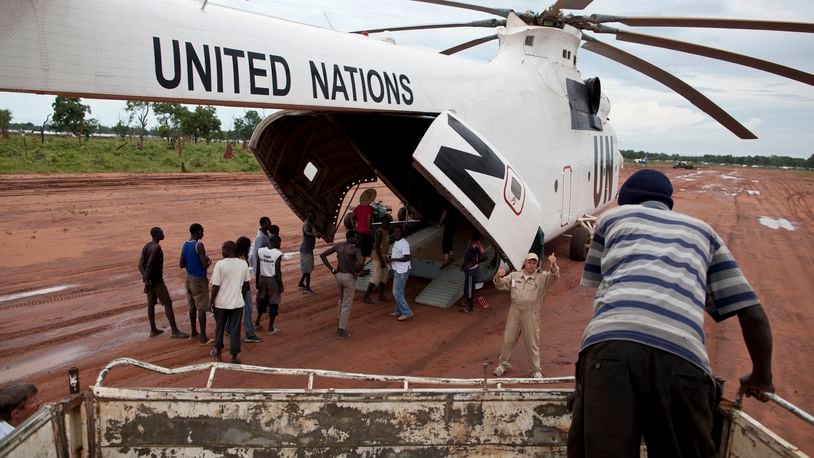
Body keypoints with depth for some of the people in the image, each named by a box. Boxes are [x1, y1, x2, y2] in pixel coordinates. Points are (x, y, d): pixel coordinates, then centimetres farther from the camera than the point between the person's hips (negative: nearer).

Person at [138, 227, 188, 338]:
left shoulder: (146, 246, 8)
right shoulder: (156, 247, -20)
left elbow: (140, 264, 2)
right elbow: (149, 265, -26)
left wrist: (145, 278, -7)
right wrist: (147, 281, -23)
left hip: (149, 280, 9)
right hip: (156, 281, -9)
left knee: (151, 303, 16)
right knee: (168, 304, -6)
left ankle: (153, 330, 25)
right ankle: (175, 331, -6)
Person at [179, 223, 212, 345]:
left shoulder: (185, 245, 5)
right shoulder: (199, 245, -20)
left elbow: (181, 264, 9)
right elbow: (204, 265, -22)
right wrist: (209, 262, -2)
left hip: (189, 278, 8)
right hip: (199, 280, -8)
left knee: (192, 306, 17)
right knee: (202, 309, -3)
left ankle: (194, 332, 28)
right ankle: (203, 337, 1)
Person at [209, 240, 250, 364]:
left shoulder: (220, 264, -15)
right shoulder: (243, 264, -4)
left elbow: (216, 286, -13)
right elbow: (246, 284, 6)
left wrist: (211, 301, 0)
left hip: (221, 303, -2)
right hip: (237, 303, 2)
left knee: (219, 328, 17)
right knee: (235, 329, 8)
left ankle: (217, 352, 32)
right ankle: (234, 356, 11)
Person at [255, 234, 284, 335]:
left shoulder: (260, 251, -2)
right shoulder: (278, 254, -16)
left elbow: (257, 269, 2)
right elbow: (278, 272, -15)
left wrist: (257, 282, 12)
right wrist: (281, 285, -6)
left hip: (262, 279, 5)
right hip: (273, 280, -5)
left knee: (261, 301, 23)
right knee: (273, 304, 6)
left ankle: (257, 323, 36)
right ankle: (270, 329, 13)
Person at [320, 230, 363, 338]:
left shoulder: (338, 246, 2)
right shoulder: (355, 249, -14)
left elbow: (322, 255, 1)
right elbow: (360, 263, -31)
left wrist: (331, 269, 3)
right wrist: (355, 272, -10)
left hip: (338, 275, 6)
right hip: (349, 277, -6)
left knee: (341, 301, 27)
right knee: (347, 305, 5)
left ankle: (340, 322, 37)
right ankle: (342, 330, 9)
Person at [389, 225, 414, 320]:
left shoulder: (404, 243, -19)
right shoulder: (396, 242, 11)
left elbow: (407, 258, -24)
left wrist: (394, 259, -22)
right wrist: (391, 256, 6)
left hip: (402, 271, -10)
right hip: (397, 270, 10)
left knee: (397, 292, -7)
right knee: (397, 292, 18)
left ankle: (407, 312, 0)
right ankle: (399, 311, 30)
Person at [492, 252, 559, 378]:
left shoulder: (542, 277, -2)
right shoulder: (514, 276, 6)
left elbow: (554, 276, -18)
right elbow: (501, 285, 7)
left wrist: (553, 265, -39)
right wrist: (499, 277, -15)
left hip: (531, 313, -3)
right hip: (515, 311, 3)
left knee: (532, 343, 6)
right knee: (508, 339, 12)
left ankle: (536, 370, 22)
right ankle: (504, 364, 30)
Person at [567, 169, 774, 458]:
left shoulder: (612, 217, 31)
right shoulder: (703, 231, 33)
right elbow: (753, 315, 26)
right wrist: (761, 378, 41)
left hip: (611, 342, -1)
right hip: (684, 356, 2)